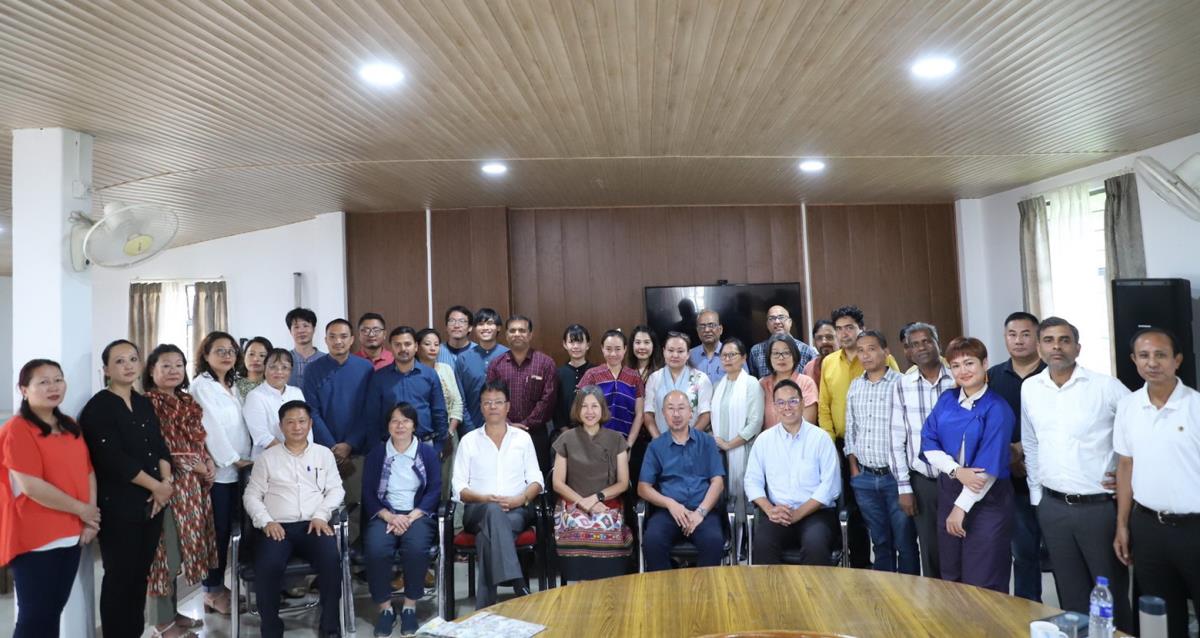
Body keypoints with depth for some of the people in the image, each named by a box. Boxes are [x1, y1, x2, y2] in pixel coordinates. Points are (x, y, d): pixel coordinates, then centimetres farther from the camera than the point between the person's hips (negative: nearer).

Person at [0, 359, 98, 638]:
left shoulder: (70, 426, 12)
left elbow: (88, 470, 11)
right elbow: (31, 486, -20)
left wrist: (91, 518, -2)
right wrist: (81, 509, -12)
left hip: (71, 535, 7)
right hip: (35, 539, -7)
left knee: (55, 609, 15)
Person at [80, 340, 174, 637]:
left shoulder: (144, 404, 12)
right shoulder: (98, 407, -8)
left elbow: (160, 446, 11)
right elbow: (112, 460, -16)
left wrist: (167, 482, -7)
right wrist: (156, 486, -12)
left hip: (152, 504, 6)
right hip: (118, 506, -6)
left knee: (141, 573, 13)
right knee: (120, 576, 2)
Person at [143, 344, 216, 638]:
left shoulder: (188, 402, 14)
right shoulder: (148, 403, -9)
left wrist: (208, 462, 1)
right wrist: (194, 464, -12)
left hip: (192, 485, 8)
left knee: (182, 548, 13)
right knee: (167, 551, -2)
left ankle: (172, 612, 25)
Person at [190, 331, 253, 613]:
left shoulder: (231, 386, 17)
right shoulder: (201, 385, -7)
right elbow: (212, 427, -13)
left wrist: (246, 457, 5)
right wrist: (234, 459, -12)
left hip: (236, 468, 7)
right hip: (217, 468, -7)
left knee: (230, 528, 9)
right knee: (218, 530, -3)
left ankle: (220, 584, 19)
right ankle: (212, 590, 8)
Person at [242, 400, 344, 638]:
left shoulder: (324, 453, 15)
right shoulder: (267, 457, 14)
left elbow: (336, 489, 10)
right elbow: (251, 495, 11)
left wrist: (321, 515, -7)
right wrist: (266, 522, -6)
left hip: (314, 524, 0)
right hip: (278, 527, 0)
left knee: (331, 560, -30)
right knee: (266, 568, -30)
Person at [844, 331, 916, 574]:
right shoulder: (855, 386, 10)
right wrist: (854, 469, 10)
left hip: (895, 476, -5)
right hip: (865, 478, 5)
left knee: (905, 542, 3)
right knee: (880, 541, 15)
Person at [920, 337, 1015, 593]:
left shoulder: (997, 409, -11)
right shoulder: (946, 400, 4)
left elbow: (988, 466, -15)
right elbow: (928, 443, 0)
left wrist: (961, 507, -16)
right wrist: (957, 471, -17)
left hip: (986, 498, -5)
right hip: (948, 492, 5)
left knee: (983, 585, 3)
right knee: (950, 577, 14)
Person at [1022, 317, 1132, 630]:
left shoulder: (1105, 386, -9)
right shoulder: (1029, 388, 4)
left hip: (1100, 506, -3)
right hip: (1053, 507, 4)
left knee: (1112, 593, 8)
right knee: (1071, 595, 15)